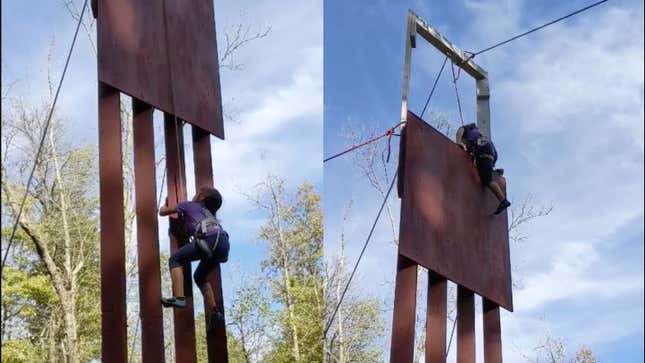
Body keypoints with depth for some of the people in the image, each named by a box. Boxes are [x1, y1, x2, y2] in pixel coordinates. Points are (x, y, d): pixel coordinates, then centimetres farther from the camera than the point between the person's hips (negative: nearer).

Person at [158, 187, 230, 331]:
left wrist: (165, 206, 57)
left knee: (175, 259, 5)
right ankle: (213, 311, 8)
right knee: (200, 277, 23)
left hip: (209, 238, -7)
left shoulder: (188, 205, 23)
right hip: (224, 243, 7)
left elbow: (162, 212, 35)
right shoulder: (208, 212, 40)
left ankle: (179, 298, -14)